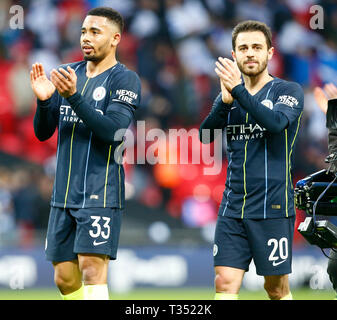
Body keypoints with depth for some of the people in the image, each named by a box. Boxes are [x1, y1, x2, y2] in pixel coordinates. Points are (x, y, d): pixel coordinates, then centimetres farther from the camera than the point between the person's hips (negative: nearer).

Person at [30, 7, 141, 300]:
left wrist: (73, 97, -27)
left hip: (100, 195, -6)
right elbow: (43, 132, 10)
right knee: (65, 279, 7)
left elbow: (114, 131, -19)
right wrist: (44, 100, -10)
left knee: (92, 271, -15)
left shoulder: (125, 80, -5)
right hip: (64, 195, 6)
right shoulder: (67, 74, 12)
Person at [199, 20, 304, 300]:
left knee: (277, 288, 2)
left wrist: (239, 90, -26)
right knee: (225, 283, -5)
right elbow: (205, 135, -1)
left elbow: (276, 122, -22)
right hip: (233, 207, 4)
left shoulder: (289, 91, -1)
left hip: (273, 208, -4)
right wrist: (225, 101, -16)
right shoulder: (230, 95, 14)